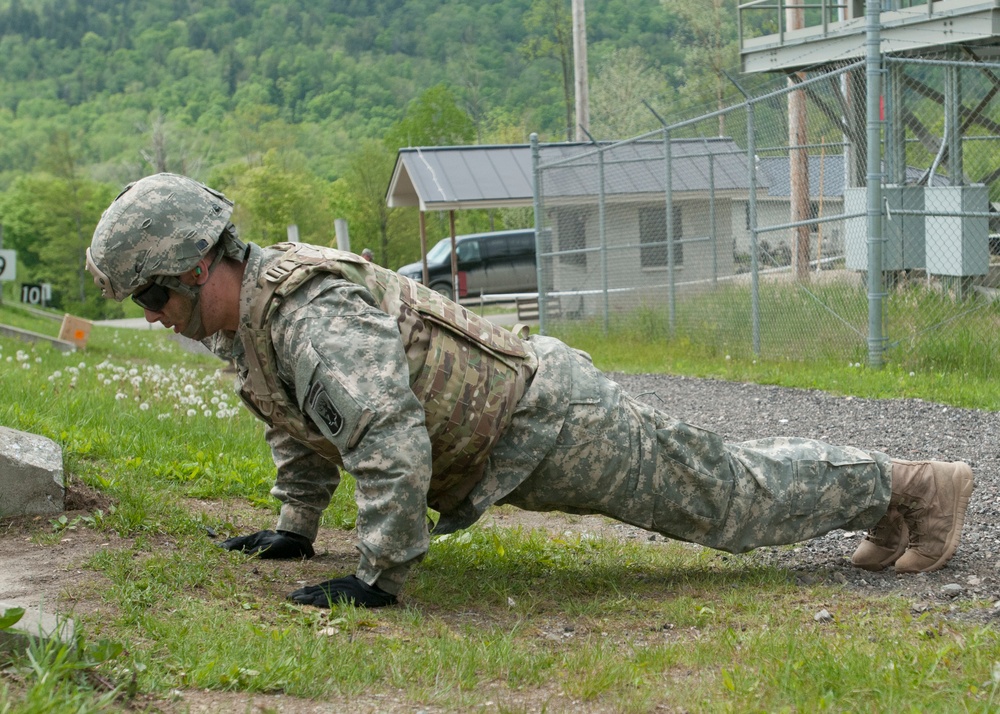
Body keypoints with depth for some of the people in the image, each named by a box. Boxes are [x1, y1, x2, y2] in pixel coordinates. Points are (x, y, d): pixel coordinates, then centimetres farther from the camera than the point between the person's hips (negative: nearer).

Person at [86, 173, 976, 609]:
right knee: (712, 485, 22)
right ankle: (886, 494, 34)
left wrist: (379, 577, -33)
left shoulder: (311, 317, -29)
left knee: (731, 499, 4)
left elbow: (390, 438, -40)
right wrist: (296, 527, 22)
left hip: (550, 420, -9)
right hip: (518, 430, 9)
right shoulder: (249, 313, 4)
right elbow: (300, 422, 23)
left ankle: (907, 485, 18)